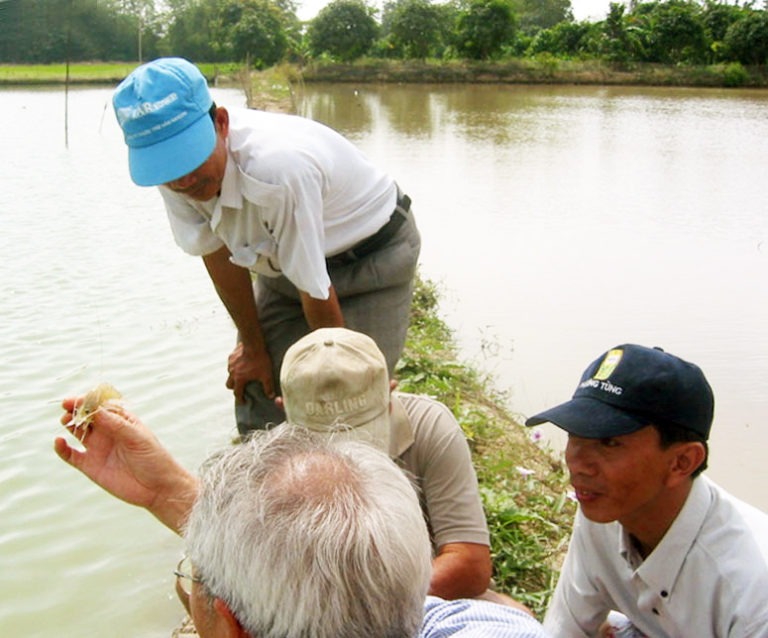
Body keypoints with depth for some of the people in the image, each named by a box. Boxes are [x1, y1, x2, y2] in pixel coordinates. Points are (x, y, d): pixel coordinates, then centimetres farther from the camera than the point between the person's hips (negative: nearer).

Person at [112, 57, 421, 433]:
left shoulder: (276, 170, -41)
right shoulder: (175, 166, -20)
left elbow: (316, 291, -28)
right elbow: (219, 256, -4)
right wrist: (253, 347, 6)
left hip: (372, 257, -6)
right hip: (282, 263, 6)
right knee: (257, 396, 4)